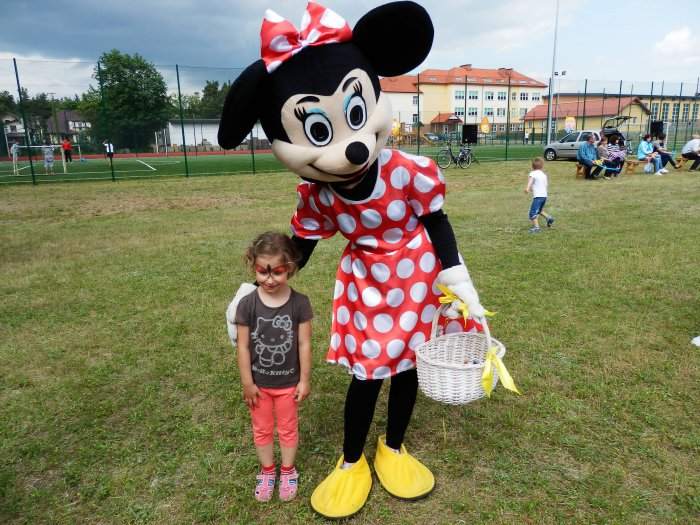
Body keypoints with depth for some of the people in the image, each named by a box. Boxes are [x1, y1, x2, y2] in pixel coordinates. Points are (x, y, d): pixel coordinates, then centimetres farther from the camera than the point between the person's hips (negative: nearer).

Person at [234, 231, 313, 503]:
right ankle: (267, 471, 45)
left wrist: (305, 380, -5)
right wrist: (247, 383, -6)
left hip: (288, 382, 0)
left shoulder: (300, 302, -18)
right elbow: (243, 346, -10)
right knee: (262, 429, 21)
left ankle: (288, 471, 44)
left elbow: (304, 344, -10)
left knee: (288, 428, 20)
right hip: (259, 383, 1)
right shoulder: (247, 304, -17)